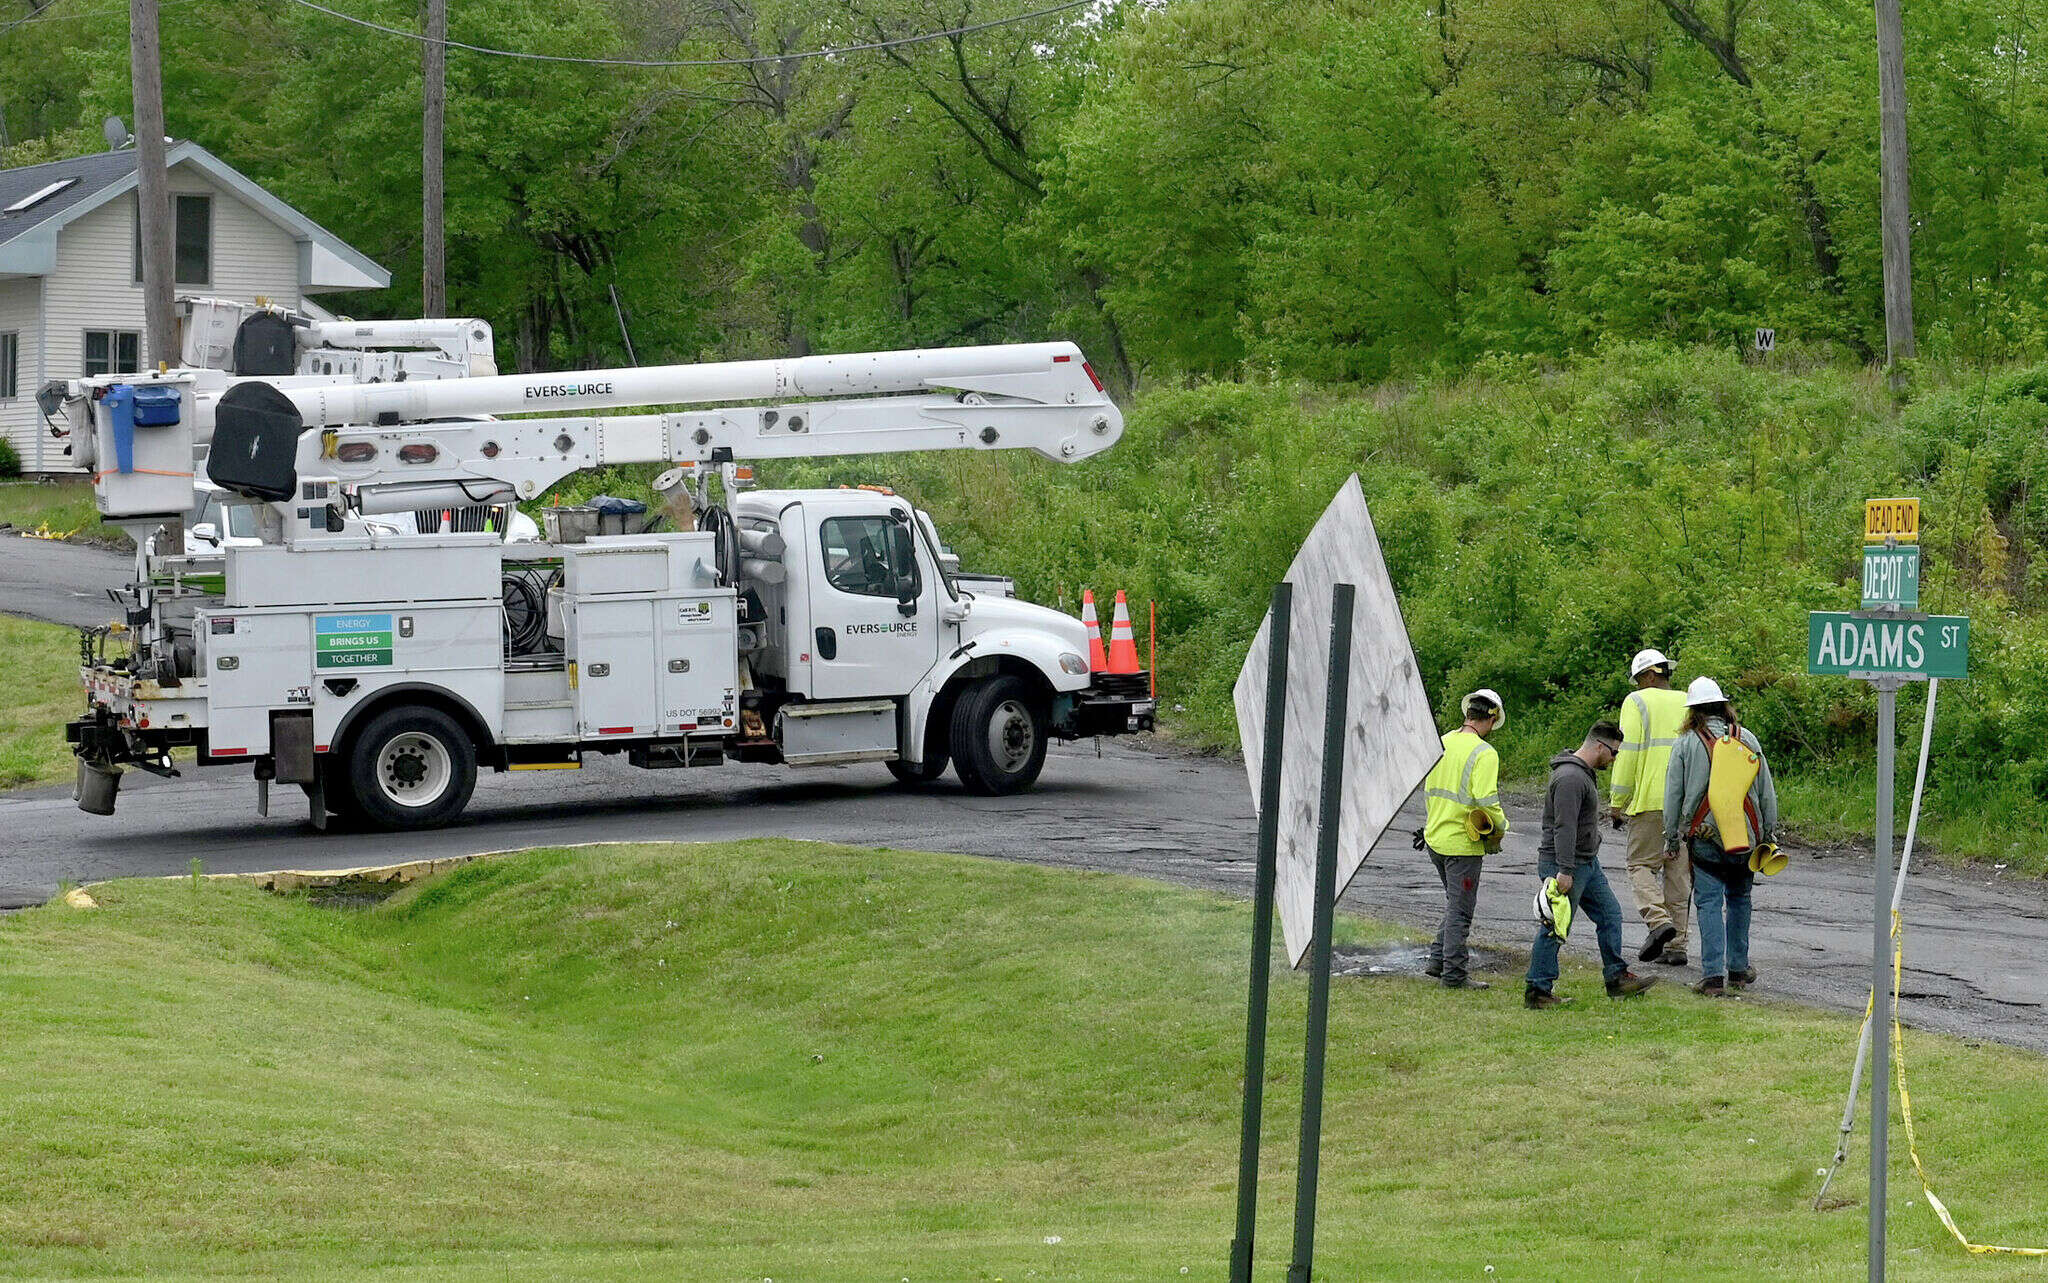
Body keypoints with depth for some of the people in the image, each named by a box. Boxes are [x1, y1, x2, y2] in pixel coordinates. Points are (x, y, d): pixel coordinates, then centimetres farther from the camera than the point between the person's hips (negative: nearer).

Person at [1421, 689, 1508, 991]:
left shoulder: (1442, 743, 6)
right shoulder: (1484, 753, -17)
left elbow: (1426, 789, 14)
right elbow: (1486, 801, -24)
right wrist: (1500, 826, -6)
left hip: (1435, 838, 7)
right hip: (1463, 843, -7)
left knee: (1456, 902, 23)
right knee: (1460, 909, 2)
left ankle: (1437, 959, 22)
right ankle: (1454, 974, 7)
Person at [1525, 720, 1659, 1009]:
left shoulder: (1586, 774, 15)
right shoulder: (1571, 777, -21)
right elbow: (1564, 828, -26)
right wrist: (1564, 871, -29)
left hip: (1587, 862, 11)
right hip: (1564, 865, -11)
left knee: (1610, 915, 13)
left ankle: (1617, 978, 21)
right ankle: (1537, 992, -1)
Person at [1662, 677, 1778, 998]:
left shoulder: (1687, 744, -2)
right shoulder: (1747, 739, 6)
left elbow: (1673, 795, 1)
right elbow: (1766, 790, 9)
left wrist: (1672, 838, 10)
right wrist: (1769, 831, 16)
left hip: (1704, 836, -3)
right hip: (1746, 836, 3)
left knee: (1710, 902, -2)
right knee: (1739, 899, 16)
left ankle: (1713, 975, -10)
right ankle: (1738, 969, 21)